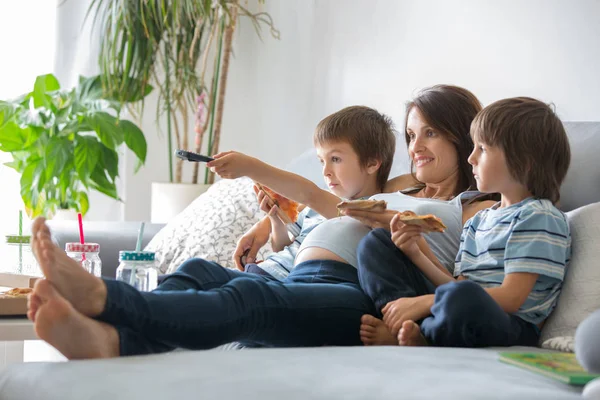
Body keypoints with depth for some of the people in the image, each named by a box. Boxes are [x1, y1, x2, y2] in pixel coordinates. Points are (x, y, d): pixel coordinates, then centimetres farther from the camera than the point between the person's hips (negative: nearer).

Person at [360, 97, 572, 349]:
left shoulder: (539, 217, -5)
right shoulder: (478, 222, 21)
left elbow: (511, 297, -16)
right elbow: (459, 284, 16)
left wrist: (424, 301, -18)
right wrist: (416, 254, 1)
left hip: (511, 329, -8)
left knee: (462, 296, -44)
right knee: (375, 245, 8)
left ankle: (417, 339, -12)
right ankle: (413, 328, -17)